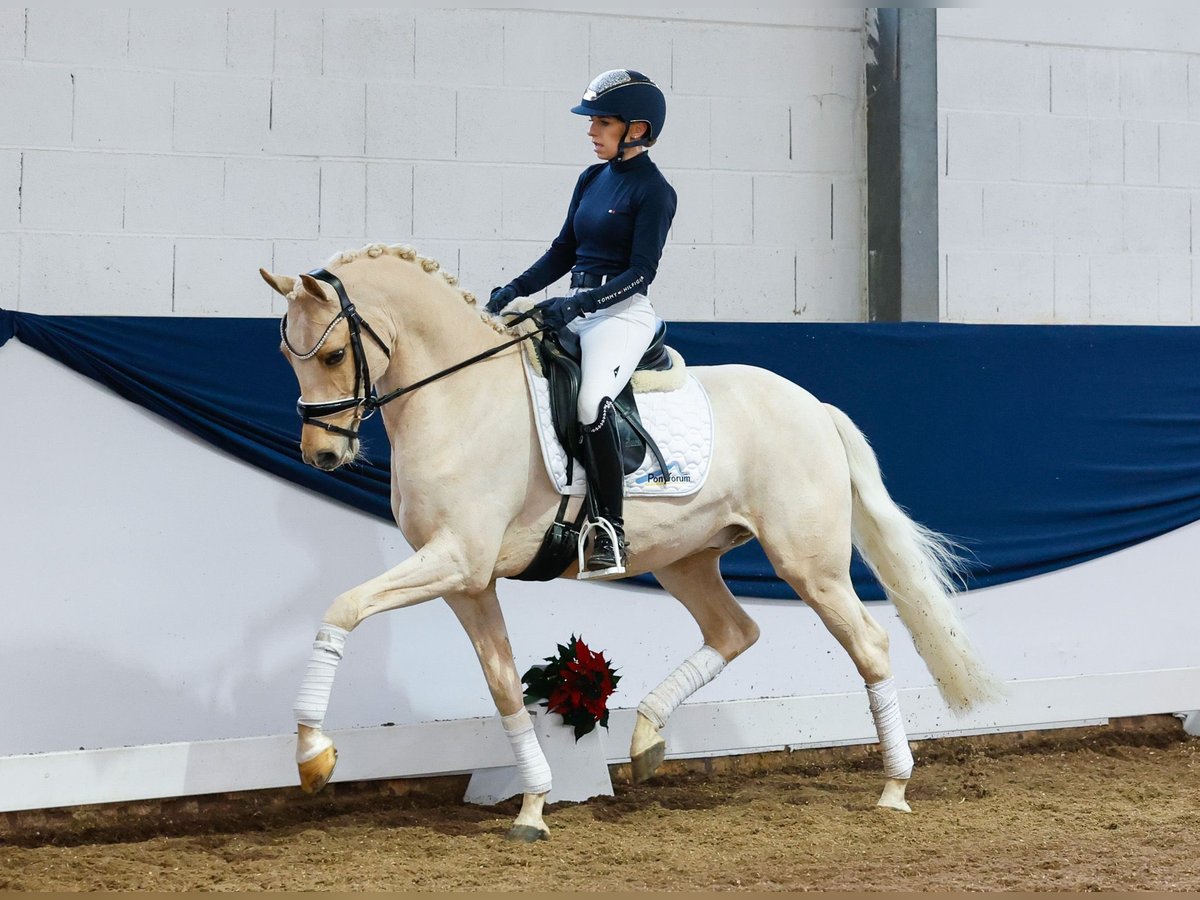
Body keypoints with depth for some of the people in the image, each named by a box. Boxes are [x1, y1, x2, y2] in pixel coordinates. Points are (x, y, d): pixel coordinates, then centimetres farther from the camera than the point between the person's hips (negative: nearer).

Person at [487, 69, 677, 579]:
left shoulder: (654, 192, -8)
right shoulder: (592, 179, 14)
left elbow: (641, 272, -15)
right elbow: (564, 251, 17)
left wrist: (578, 305, -24)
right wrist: (516, 289, 3)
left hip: (622, 313, -9)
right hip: (575, 309, 9)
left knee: (591, 405, -31)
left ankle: (611, 535, -24)